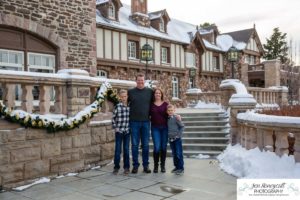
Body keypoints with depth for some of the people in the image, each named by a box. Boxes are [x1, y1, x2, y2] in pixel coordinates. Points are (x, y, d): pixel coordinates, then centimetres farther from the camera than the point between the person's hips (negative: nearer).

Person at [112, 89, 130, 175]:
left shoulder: (130, 106, 1)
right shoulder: (117, 106, -7)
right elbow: (113, 118, 1)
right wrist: (115, 127, -2)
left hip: (127, 131, 2)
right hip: (119, 131, -2)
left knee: (126, 150, 8)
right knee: (118, 149, 4)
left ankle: (126, 167, 17)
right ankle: (116, 167, 15)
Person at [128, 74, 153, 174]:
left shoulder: (150, 91, 4)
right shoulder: (130, 92, 3)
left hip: (146, 121, 1)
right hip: (134, 122, 0)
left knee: (145, 145, 7)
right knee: (135, 145, 4)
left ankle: (146, 165, 16)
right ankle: (135, 165, 14)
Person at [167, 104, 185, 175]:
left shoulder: (176, 117, -10)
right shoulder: (167, 119, 7)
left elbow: (182, 126, -7)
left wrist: (179, 135, -11)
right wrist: (168, 136, 8)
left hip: (177, 139, -6)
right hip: (171, 139, 6)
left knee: (179, 154, -3)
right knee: (174, 154, 12)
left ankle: (181, 168, 3)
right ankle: (176, 167, 22)